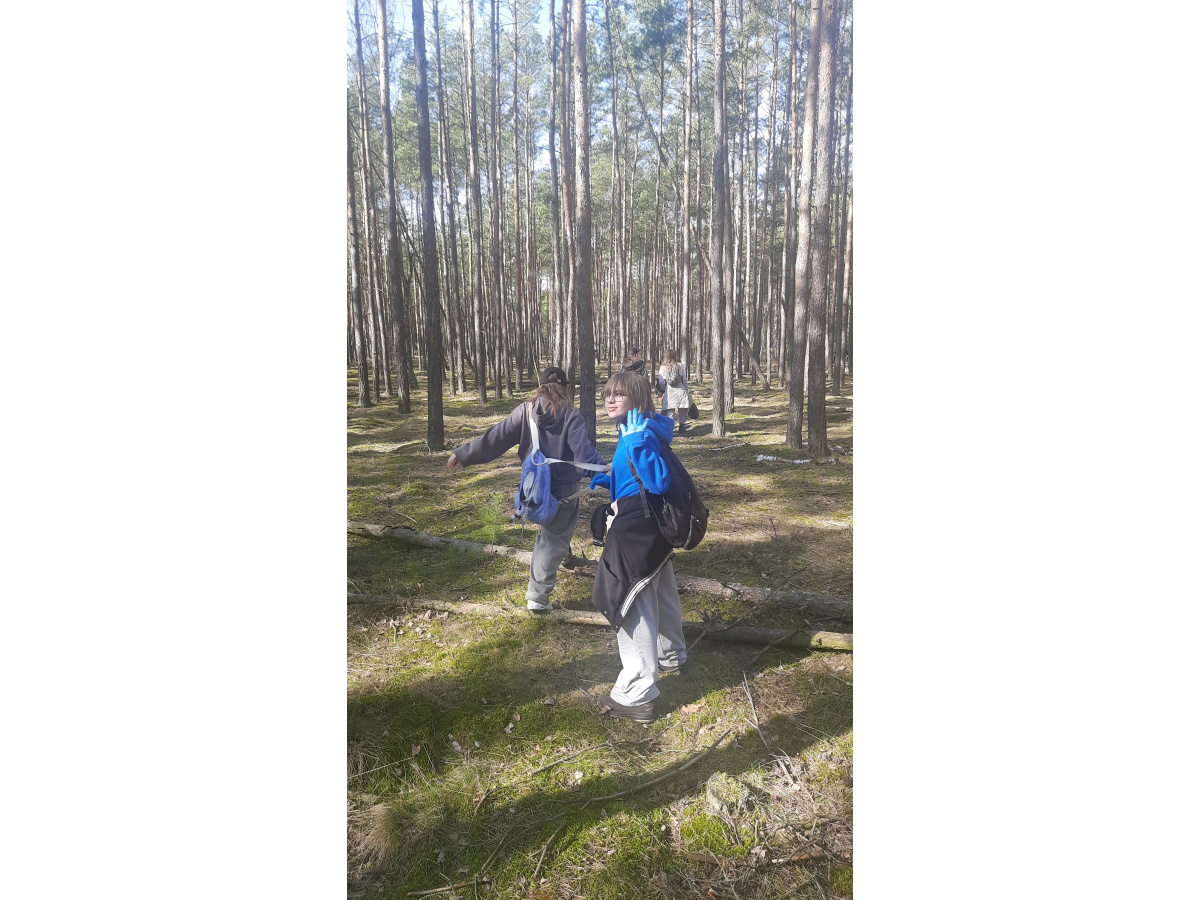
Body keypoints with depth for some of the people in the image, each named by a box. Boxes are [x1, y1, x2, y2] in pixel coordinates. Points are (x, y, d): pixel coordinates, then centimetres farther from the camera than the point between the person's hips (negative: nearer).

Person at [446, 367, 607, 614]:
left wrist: (462, 454, 5)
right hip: (563, 490, -3)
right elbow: (584, 452, -25)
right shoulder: (572, 417, -12)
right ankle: (537, 596, 5)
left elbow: (494, 438, -2)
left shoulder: (525, 412, -4)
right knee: (553, 541, 6)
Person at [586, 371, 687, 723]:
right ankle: (671, 656, 49)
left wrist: (636, 441, -32)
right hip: (653, 528, 11)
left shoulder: (642, 434, -20)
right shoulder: (629, 431, 11)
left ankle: (637, 696, 3)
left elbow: (658, 482, -30)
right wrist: (606, 481, 10)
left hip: (636, 532, -11)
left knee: (634, 607, -5)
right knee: (659, 594, 27)